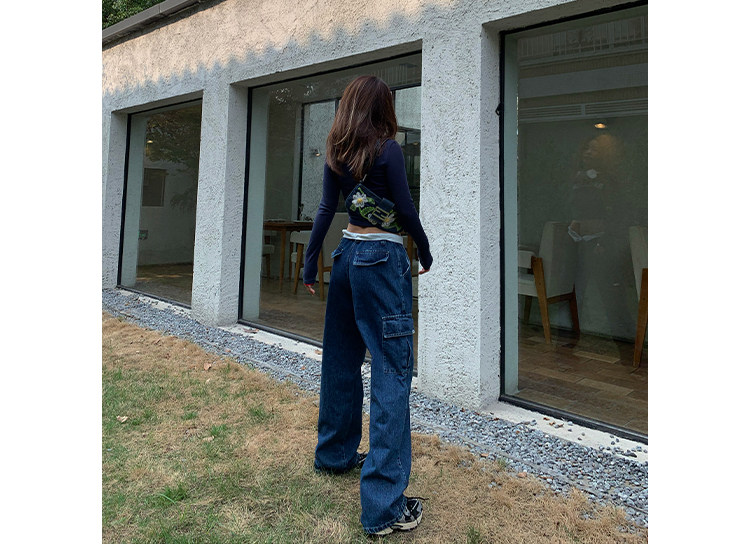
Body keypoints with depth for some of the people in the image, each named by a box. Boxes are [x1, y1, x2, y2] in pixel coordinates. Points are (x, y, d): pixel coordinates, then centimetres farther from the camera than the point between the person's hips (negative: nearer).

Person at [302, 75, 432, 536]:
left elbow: (327, 209, 8)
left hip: (348, 254, 7)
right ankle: (384, 503, -3)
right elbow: (405, 209, -7)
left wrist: (310, 263, 13)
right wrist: (426, 253, 7)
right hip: (383, 259, -7)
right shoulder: (387, 148, -8)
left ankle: (335, 453, 36)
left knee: (342, 359, 18)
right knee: (393, 369, -6)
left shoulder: (337, 152, 9)